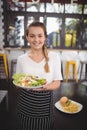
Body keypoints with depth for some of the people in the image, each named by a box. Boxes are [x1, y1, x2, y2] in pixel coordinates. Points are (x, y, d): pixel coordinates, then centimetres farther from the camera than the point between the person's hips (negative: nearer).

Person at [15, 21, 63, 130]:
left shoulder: (54, 57, -7)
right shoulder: (21, 59, -3)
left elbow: (57, 83, -5)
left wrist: (44, 87, -24)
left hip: (45, 103, -1)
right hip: (25, 103, 1)